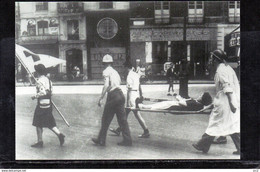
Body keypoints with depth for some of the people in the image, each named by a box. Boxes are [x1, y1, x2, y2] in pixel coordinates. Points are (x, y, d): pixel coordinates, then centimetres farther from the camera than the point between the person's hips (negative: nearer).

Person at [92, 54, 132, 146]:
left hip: (113, 96, -7)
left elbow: (106, 85, -16)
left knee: (106, 119, 2)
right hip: (120, 95, 7)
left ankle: (101, 140, 10)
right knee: (122, 119, 8)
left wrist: (101, 98, -16)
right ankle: (127, 140, 7)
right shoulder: (115, 71, 19)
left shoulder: (106, 71, -5)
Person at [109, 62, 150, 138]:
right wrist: (141, 96, 22)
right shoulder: (136, 75, 12)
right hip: (137, 94, 9)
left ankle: (146, 132, -2)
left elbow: (129, 88, -19)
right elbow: (139, 86, 16)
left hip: (132, 95, -9)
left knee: (137, 114, -5)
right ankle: (118, 130, 23)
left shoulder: (129, 75, -14)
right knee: (126, 113, 15)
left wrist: (128, 101, -16)